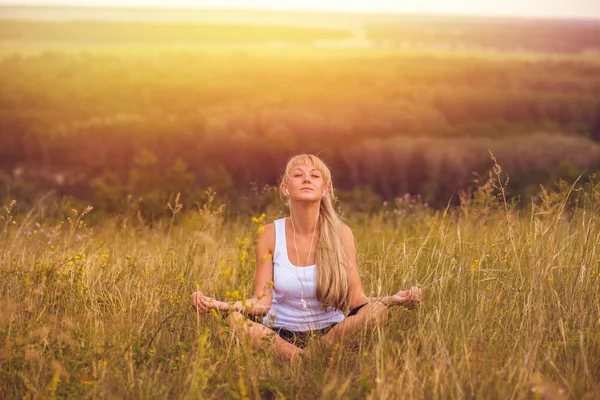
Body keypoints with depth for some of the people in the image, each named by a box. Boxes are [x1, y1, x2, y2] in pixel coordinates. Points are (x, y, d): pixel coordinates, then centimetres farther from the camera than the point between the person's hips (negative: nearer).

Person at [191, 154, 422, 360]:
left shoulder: (341, 234, -5)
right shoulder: (270, 235, -4)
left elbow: (356, 300, -6)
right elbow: (261, 302, -8)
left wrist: (394, 299, -24)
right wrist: (218, 305, -25)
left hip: (330, 334, 0)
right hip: (280, 336, 0)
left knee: (377, 310, -27)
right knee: (235, 319, -31)